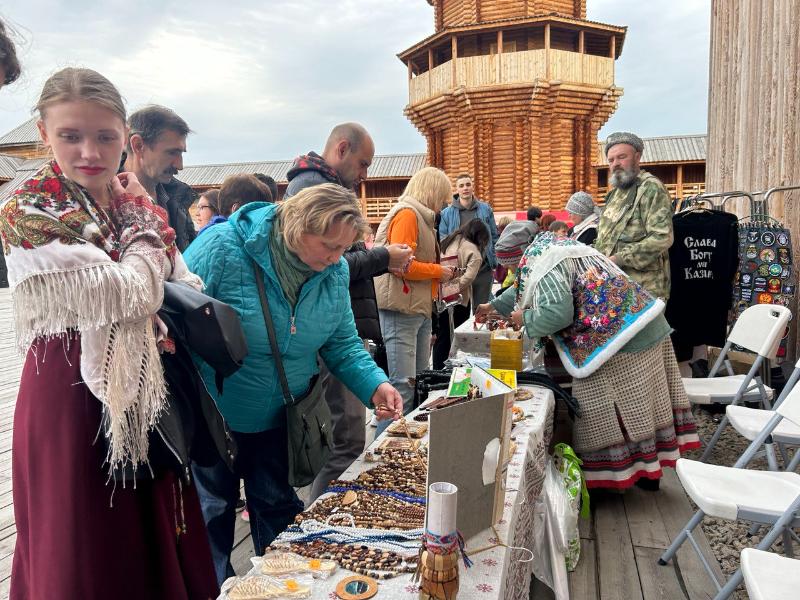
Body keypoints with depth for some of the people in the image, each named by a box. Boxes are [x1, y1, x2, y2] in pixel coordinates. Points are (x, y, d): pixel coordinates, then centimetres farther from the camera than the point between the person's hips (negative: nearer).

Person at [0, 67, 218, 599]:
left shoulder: (139, 208, 6)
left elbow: (190, 291, 8)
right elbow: (129, 292, -22)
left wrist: (161, 310, -13)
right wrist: (144, 225, -7)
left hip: (149, 393, 5)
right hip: (75, 396, -5)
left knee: (160, 541, 17)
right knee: (89, 557, 10)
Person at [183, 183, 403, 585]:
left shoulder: (335, 271, -10)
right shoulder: (224, 248, -25)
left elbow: (342, 343, -2)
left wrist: (374, 385, -18)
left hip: (280, 418, 4)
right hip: (215, 416, -3)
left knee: (278, 512, 20)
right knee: (213, 515, 19)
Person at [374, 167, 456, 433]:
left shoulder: (420, 216, 22)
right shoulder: (407, 214, -10)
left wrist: (440, 269, 9)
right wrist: (438, 271, -8)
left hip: (420, 310, 10)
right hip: (403, 309, -10)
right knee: (403, 385, -10)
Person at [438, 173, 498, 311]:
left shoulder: (485, 209, 4)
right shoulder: (447, 213, -3)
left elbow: (494, 236, 9)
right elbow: (442, 241, -2)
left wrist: (494, 260, 2)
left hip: (484, 268, 2)